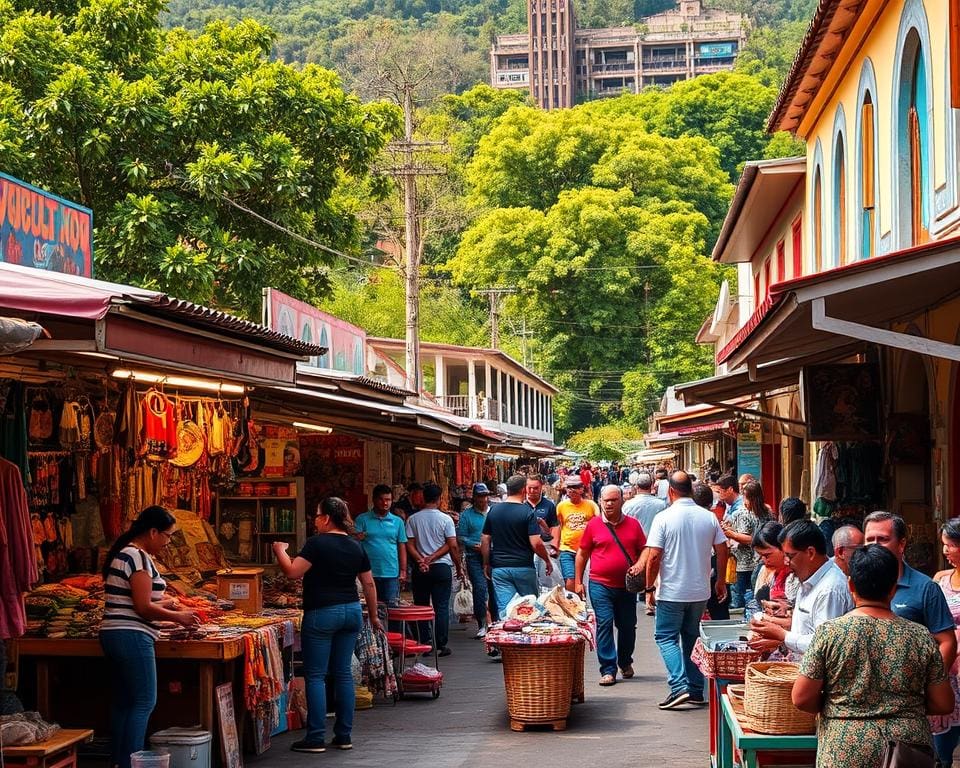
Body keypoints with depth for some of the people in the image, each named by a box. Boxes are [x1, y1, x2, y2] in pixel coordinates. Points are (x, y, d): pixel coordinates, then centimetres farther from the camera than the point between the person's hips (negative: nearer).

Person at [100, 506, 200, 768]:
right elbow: (143, 608, -17)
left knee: (123, 700, 14)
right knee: (144, 702, -6)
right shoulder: (139, 557, -15)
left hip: (113, 635, 10)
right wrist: (177, 617, -6)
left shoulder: (123, 553, 16)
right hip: (132, 636, -10)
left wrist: (163, 604, 17)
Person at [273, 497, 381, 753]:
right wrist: (373, 616, 22)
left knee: (315, 676, -1)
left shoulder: (317, 542, -10)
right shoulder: (355, 546, 9)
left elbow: (292, 571, -14)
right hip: (352, 612, 6)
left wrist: (280, 551, 3)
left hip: (322, 614, -6)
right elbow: (369, 583, 13)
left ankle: (315, 738, -2)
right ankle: (344, 736, 13)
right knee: (343, 673, 11)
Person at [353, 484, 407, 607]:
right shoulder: (362, 519, 3)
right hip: (369, 573, -1)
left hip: (391, 574, 1)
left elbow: (402, 548, 12)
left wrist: (403, 571, 5)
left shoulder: (397, 522, 10)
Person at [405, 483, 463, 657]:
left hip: (420, 569, 2)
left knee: (421, 606, 9)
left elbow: (409, 545, -5)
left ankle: (425, 643, 7)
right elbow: (452, 546, -7)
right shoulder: (445, 519, -5)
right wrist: (459, 567, 3)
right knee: (442, 607, 1)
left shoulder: (413, 519, 2)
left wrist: (421, 560, -11)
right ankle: (441, 646, 0)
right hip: (442, 567, -2)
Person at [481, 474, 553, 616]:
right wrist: (547, 560, 1)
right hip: (524, 567, -3)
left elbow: (485, 541, 6)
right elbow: (536, 543, -14)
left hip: (499, 568, 3)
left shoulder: (493, 511, 3)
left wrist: (486, 564, 17)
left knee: (504, 609, -1)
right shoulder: (528, 512, -10)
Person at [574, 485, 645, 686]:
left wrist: (639, 564, -9)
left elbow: (644, 549, 12)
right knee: (604, 624, -8)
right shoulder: (594, 525, 1)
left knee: (628, 626, 12)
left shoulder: (633, 524, 5)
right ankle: (608, 670, -4)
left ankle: (625, 662, 33)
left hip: (627, 585, 2)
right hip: (600, 585, -2)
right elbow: (582, 554, 7)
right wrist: (578, 581, 4)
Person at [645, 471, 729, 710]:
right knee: (692, 639, 17)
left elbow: (654, 556, -15)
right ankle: (696, 689, 16)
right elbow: (722, 551, 6)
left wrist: (649, 588, -4)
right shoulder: (709, 517, 0)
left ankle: (680, 686, -12)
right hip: (701, 591, 4)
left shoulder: (664, 518, -12)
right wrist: (721, 581, 19)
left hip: (672, 592, -4)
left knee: (666, 637, 4)